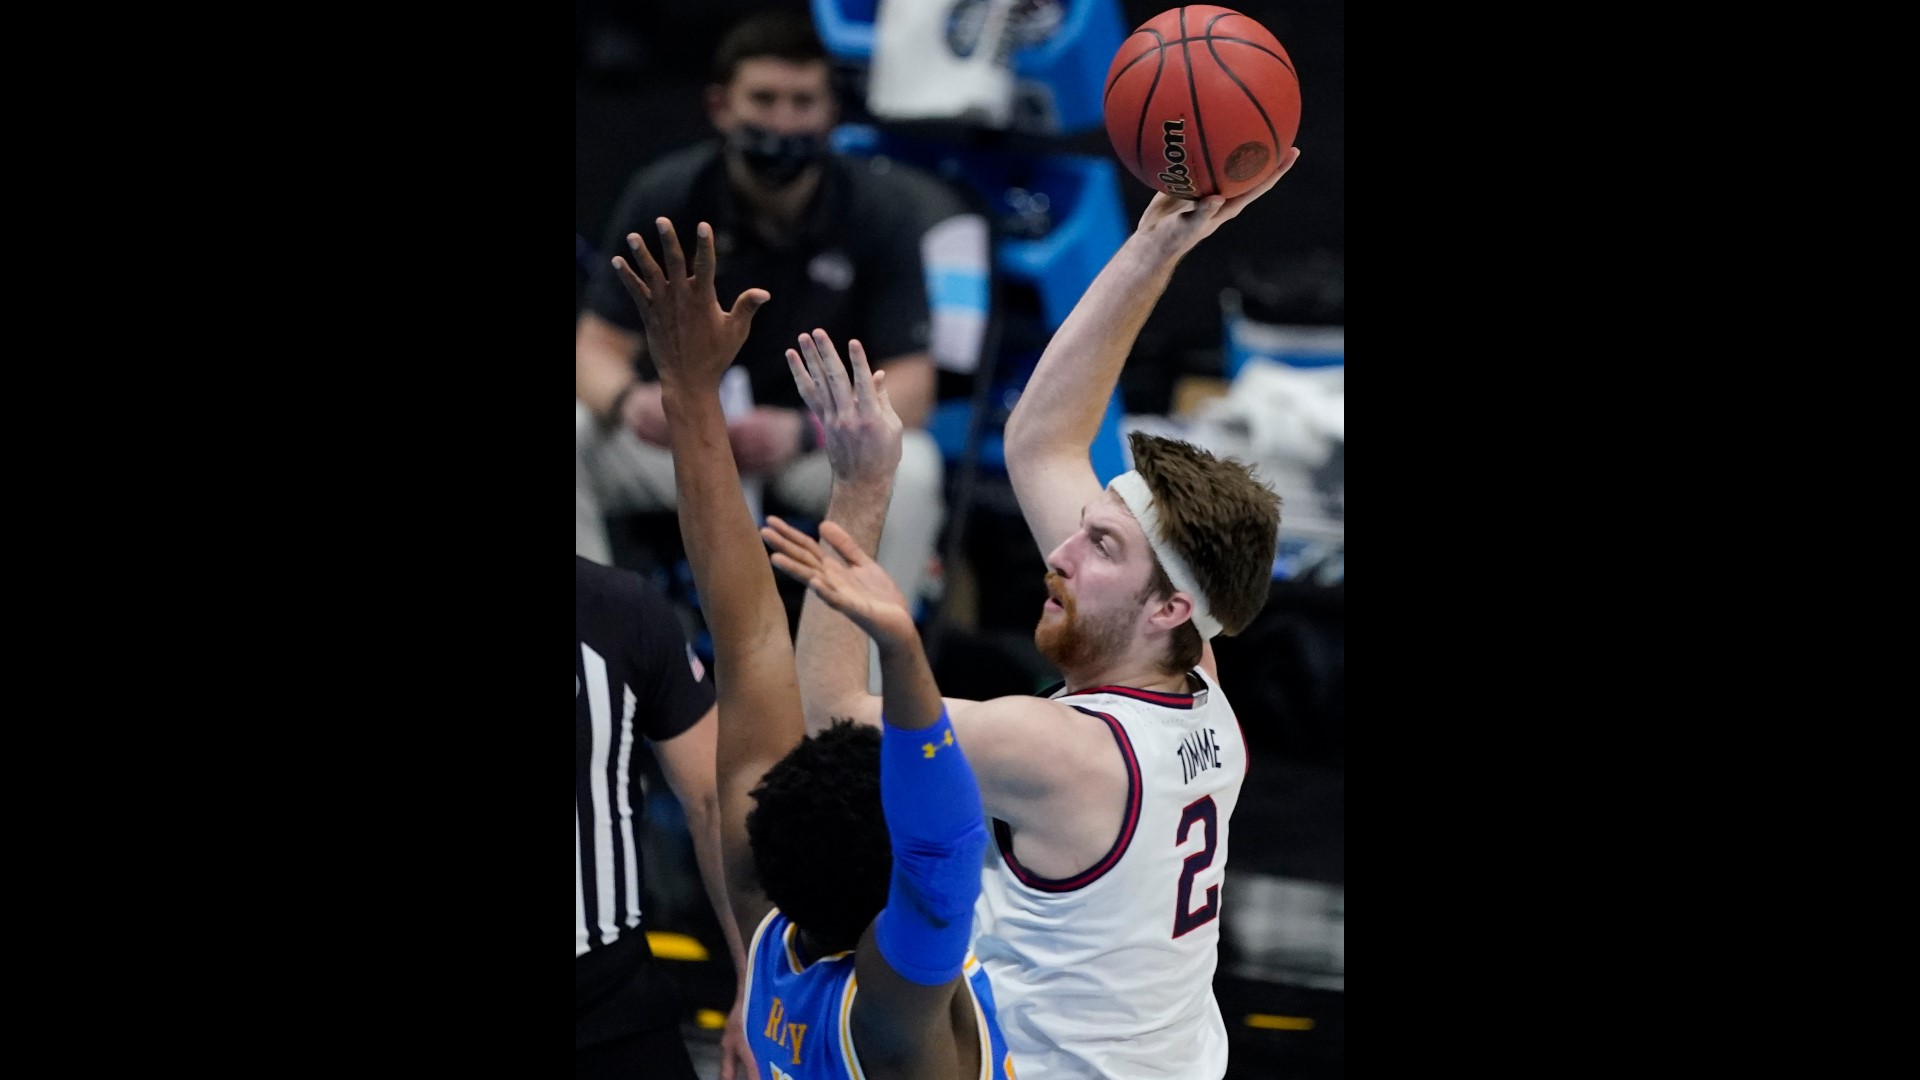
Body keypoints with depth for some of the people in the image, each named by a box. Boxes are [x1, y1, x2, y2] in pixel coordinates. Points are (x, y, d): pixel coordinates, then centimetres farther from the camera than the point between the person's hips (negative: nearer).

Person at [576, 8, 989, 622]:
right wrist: (628, 401, -35)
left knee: (907, 470, -34)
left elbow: (909, 383, -17)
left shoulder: (877, 209, -13)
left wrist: (803, 434, -38)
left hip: (821, 438, -2)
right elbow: (599, 347, -9)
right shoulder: (666, 197, -10)